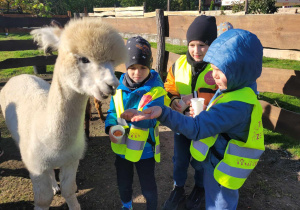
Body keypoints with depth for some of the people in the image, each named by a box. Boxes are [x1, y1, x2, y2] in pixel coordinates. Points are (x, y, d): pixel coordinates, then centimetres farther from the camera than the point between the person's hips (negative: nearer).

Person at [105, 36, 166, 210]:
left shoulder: (155, 90, -20)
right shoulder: (120, 86, -6)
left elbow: (150, 119, -30)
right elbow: (112, 111, 0)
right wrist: (111, 127, -20)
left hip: (144, 148, -4)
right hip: (122, 146, 5)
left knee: (148, 187, 12)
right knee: (123, 183, 26)